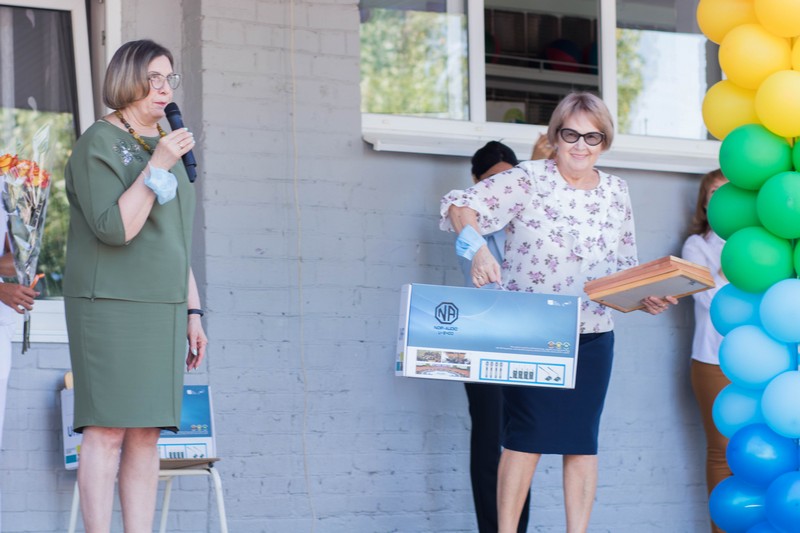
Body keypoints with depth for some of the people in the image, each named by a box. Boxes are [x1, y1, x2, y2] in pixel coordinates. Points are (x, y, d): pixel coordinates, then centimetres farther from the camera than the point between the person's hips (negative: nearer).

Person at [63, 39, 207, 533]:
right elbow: (115, 228, -17)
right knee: (108, 430, -10)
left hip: (161, 310, 7)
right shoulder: (98, 144, -5)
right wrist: (157, 166, -18)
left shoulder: (165, 145, 18)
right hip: (110, 307, -7)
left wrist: (192, 313, 17)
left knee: (147, 435, 4)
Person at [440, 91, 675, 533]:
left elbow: (625, 265, 15)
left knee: (582, 440, 5)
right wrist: (477, 247, -37)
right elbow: (462, 206, -18)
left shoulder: (615, 192, 9)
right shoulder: (527, 180, -6)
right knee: (525, 436, -5)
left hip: (592, 335, 4)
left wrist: (647, 296, -4)